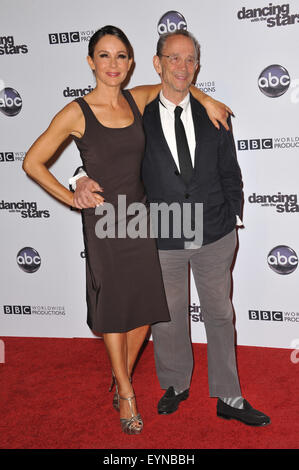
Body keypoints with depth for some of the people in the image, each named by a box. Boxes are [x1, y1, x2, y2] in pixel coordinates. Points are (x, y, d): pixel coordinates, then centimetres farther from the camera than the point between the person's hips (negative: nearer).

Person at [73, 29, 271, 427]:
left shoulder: (213, 118, 3)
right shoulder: (138, 119, -4)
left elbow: (230, 175, 9)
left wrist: (232, 221, 5)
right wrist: (86, 179, -16)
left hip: (216, 238, 2)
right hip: (163, 243, -1)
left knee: (220, 315, 12)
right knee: (168, 318, 13)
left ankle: (229, 398, 28)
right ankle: (176, 386, 38)